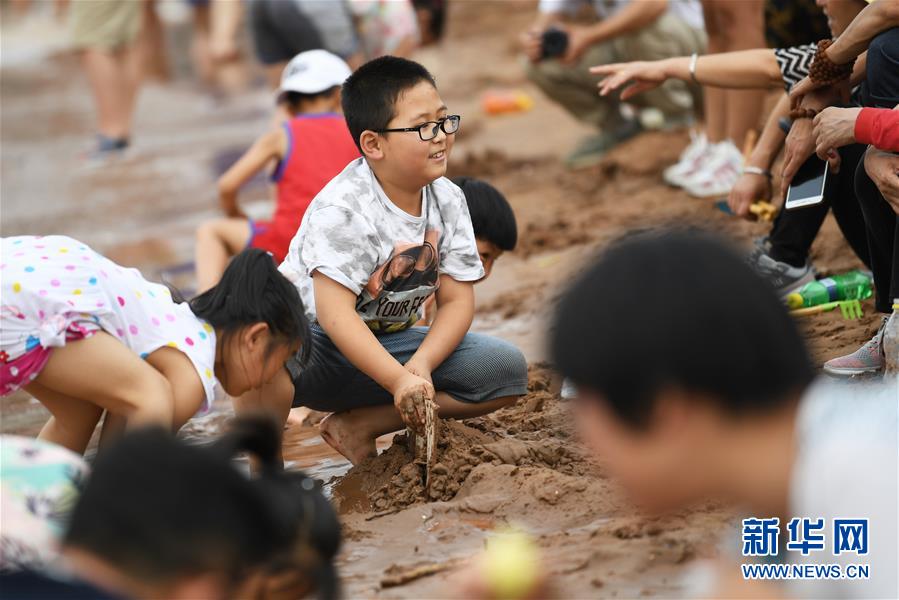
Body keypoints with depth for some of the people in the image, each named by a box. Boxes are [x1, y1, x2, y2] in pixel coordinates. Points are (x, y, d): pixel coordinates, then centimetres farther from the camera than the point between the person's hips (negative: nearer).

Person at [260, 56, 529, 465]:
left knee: (508, 370, -9)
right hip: (313, 338, -7)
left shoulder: (447, 201, -3)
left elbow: (457, 299, -3)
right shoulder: (343, 208, -24)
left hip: (385, 344, 7)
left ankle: (357, 425, -3)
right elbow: (335, 313, -32)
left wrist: (420, 366, -22)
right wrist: (400, 381, -40)